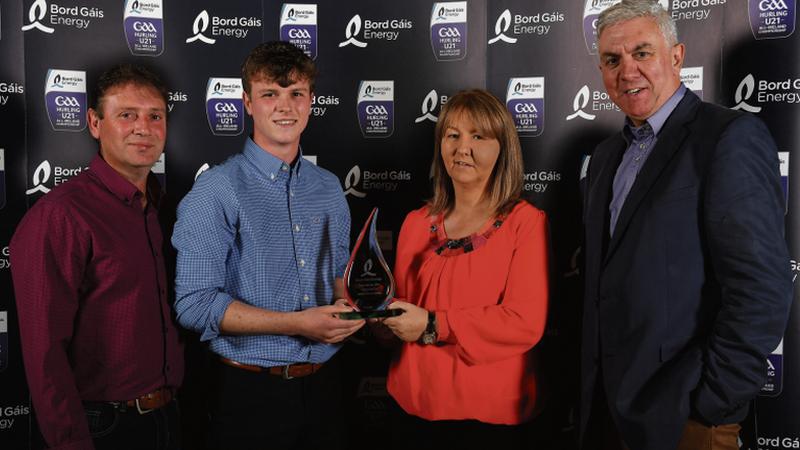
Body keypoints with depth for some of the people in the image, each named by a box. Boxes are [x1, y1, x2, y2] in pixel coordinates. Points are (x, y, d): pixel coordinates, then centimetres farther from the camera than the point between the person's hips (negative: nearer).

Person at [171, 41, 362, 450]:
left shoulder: (329, 189, 6)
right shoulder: (217, 191, -12)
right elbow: (194, 304, -17)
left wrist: (346, 306, -6)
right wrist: (297, 324, -21)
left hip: (323, 382, 5)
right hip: (251, 390, -5)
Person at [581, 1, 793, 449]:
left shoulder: (732, 137, -12)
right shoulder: (608, 155, 11)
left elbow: (762, 289, -18)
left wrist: (713, 403, -15)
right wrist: (596, 389, 9)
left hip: (684, 412, -6)